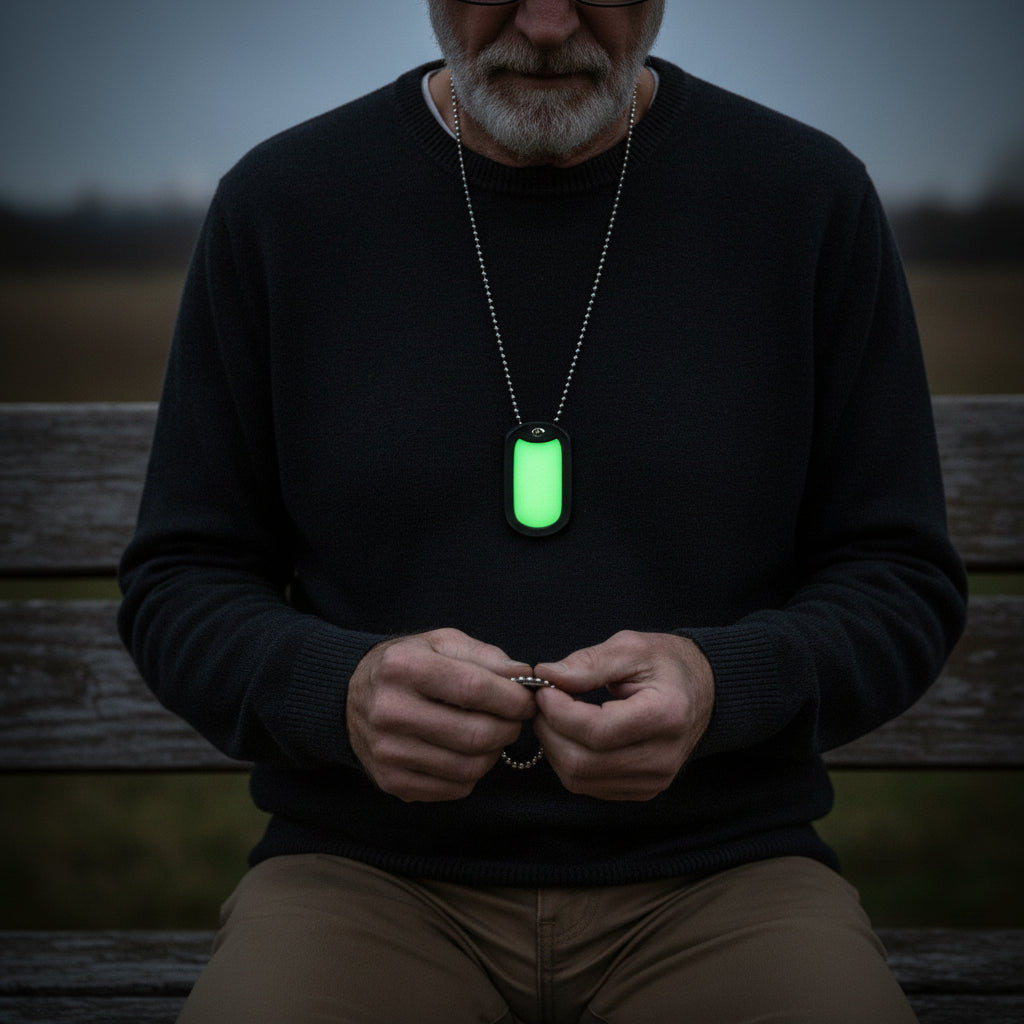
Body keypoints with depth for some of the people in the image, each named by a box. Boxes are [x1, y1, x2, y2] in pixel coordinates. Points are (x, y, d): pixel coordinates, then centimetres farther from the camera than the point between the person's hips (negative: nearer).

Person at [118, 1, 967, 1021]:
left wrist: (723, 685, -17)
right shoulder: (280, 200, 3)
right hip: (367, 862, 0)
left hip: (717, 865, 1)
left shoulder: (812, 197, 3)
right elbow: (174, 584, 6)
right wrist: (338, 689, -16)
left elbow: (907, 581, 4)